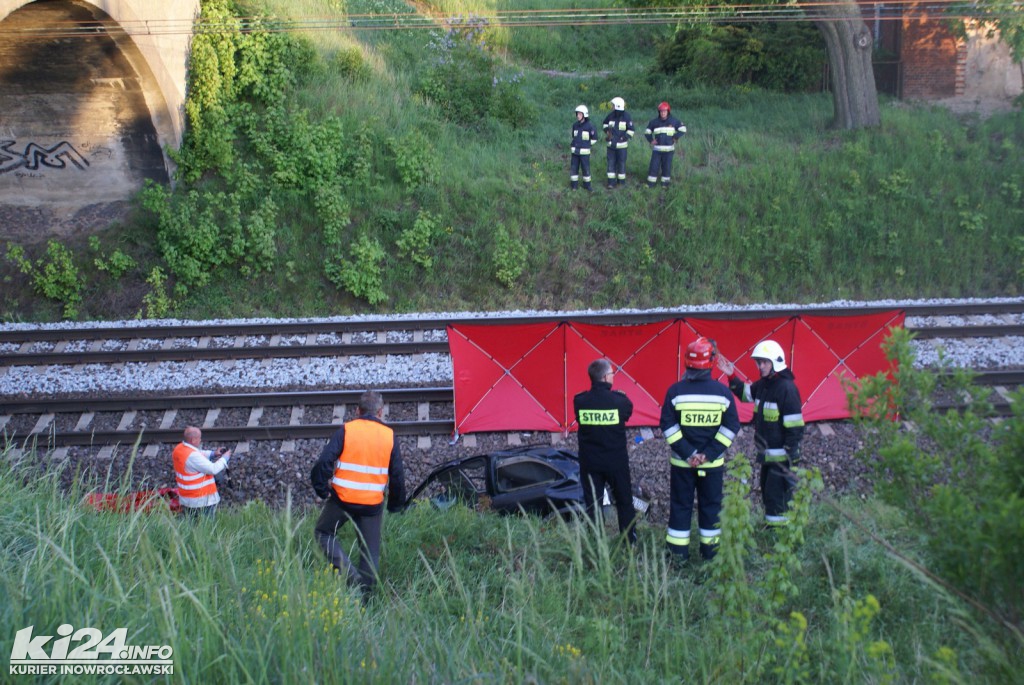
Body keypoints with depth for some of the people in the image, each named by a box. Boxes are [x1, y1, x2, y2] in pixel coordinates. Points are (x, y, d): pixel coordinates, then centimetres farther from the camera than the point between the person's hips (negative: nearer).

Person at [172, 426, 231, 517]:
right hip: (202, 500, -9)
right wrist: (224, 458, -11)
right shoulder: (192, 456, -28)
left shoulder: (179, 449, 1)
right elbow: (213, 469, -26)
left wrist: (213, 453, 6)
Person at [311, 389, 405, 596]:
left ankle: (349, 572, 1)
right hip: (372, 503, 2)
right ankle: (364, 592, 13)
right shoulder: (389, 435, 2)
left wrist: (322, 490, 2)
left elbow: (324, 461, -11)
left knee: (323, 532, 18)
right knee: (370, 550, 14)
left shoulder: (346, 430, -4)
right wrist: (396, 503, 18)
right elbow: (398, 475, 5)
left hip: (342, 498, -2)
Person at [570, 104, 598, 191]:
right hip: (575, 151, 4)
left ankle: (587, 185, 15)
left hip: (584, 152, -4)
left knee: (586, 168, 2)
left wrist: (587, 145, 1)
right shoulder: (575, 125, 3)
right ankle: (574, 185, 12)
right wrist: (576, 144, 13)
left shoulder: (589, 126, -11)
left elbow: (594, 138, -1)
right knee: (573, 168, 3)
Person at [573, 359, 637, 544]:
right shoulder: (619, 401, -16)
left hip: (589, 463, 1)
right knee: (624, 502, 17)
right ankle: (630, 541, 24)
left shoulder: (579, 401, -12)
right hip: (616, 462, -1)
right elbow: (628, 412, 3)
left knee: (592, 504, 12)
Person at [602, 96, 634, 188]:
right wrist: (607, 130, -2)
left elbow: (631, 130, -6)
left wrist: (625, 138, -17)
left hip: (622, 145, -3)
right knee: (611, 162, 3)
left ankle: (621, 181, 16)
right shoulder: (610, 115, -1)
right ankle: (611, 182, 8)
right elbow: (604, 124, 17)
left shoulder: (626, 116, -11)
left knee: (621, 163, 5)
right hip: (611, 144, 3)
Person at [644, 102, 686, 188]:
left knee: (667, 166, 4)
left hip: (668, 149, -1)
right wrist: (651, 140, -1)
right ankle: (650, 183, 4)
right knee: (654, 166, -2)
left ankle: (665, 183, 16)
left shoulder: (673, 121, -1)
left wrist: (675, 137, -3)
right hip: (657, 148, 1)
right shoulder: (654, 122, 1)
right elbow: (647, 132, 13)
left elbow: (683, 129, 5)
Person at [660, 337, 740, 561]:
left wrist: (687, 453, -11)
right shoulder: (722, 391, -6)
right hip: (713, 463, 1)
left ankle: (678, 553, 13)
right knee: (711, 505, 14)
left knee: (680, 505, 10)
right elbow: (731, 426, -7)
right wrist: (710, 454, -10)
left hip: (681, 462, -1)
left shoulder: (676, 391, -9)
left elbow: (667, 426, -12)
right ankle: (710, 550, 21)